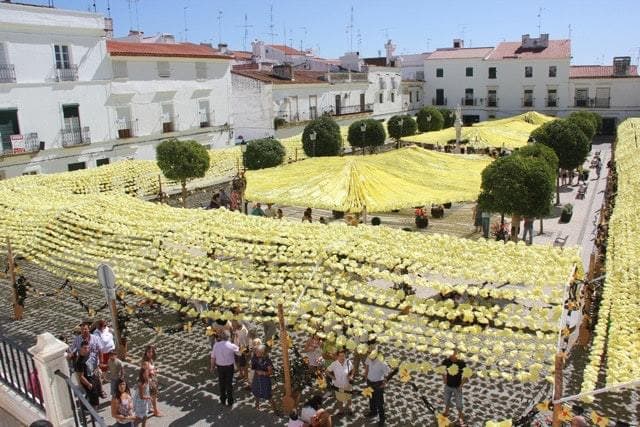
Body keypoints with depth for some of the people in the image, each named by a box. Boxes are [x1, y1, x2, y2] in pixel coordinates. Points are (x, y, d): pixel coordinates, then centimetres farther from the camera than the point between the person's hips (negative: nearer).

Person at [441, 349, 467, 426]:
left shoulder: (461, 363, -21)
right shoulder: (446, 361, -17)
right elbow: (443, 371, 0)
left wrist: (461, 385, -12)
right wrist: (444, 381, -3)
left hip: (457, 387, -2)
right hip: (448, 386, 2)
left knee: (458, 404, 9)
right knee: (447, 401, 22)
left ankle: (460, 417, 33)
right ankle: (446, 412, 49)